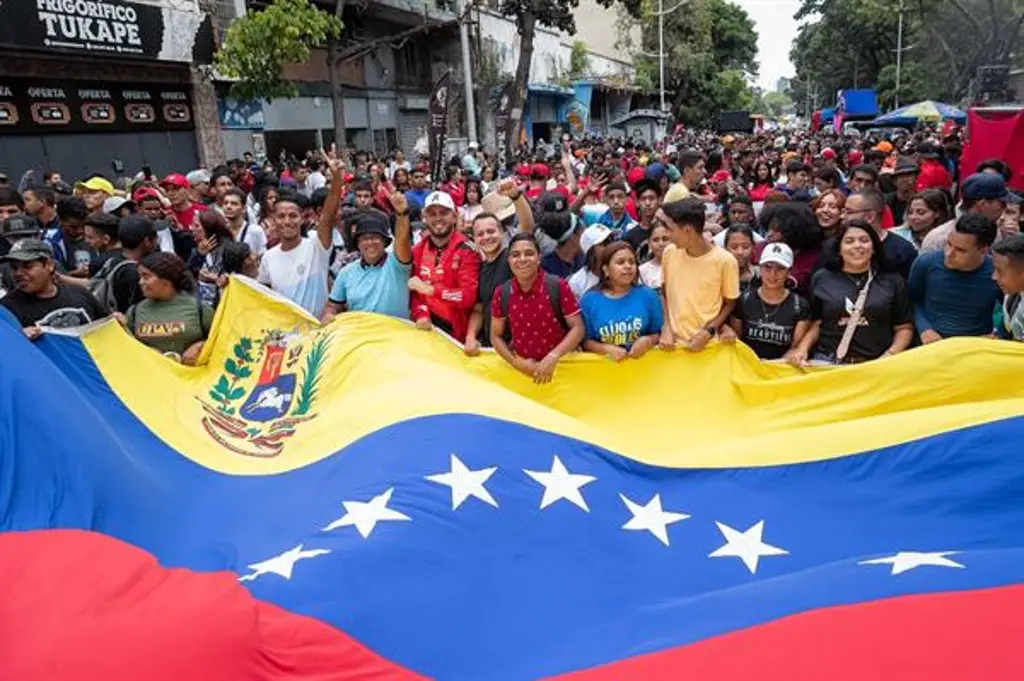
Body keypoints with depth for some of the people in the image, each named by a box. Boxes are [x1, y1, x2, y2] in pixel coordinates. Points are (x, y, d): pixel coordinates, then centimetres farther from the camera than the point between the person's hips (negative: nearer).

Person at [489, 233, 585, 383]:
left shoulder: (558, 286, -12)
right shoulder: (501, 293, -6)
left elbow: (577, 328, -11)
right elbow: (496, 336, 2)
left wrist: (553, 357, -22)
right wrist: (517, 363, -11)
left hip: (559, 365, -1)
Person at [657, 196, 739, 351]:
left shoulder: (725, 260, -12)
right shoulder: (669, 252, -2)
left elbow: (730, 303, -1)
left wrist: (708, 332, -12)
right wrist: (666, 327, -2)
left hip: (707, 345, -3)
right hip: (673, 343, 3)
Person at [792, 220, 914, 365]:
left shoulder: (893, 281, 10)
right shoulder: (821, 279, 10)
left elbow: (904, 327, 12)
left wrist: (890, 354, -3)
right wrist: (802, 349, -3)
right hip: (827, 362, -1)